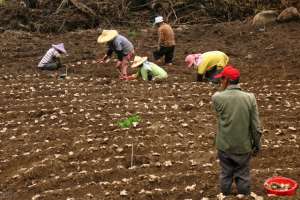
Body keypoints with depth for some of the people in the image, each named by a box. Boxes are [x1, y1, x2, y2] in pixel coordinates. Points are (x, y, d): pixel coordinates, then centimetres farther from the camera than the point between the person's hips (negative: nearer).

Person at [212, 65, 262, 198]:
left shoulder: (217, 97, -15)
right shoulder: (249, 98, -13)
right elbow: (255, 125, -8)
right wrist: (257, 144, 5)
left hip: (224, 145, 0)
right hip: (243, 146, 0)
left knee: (226, 174, 18)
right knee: (243, 174, 17)